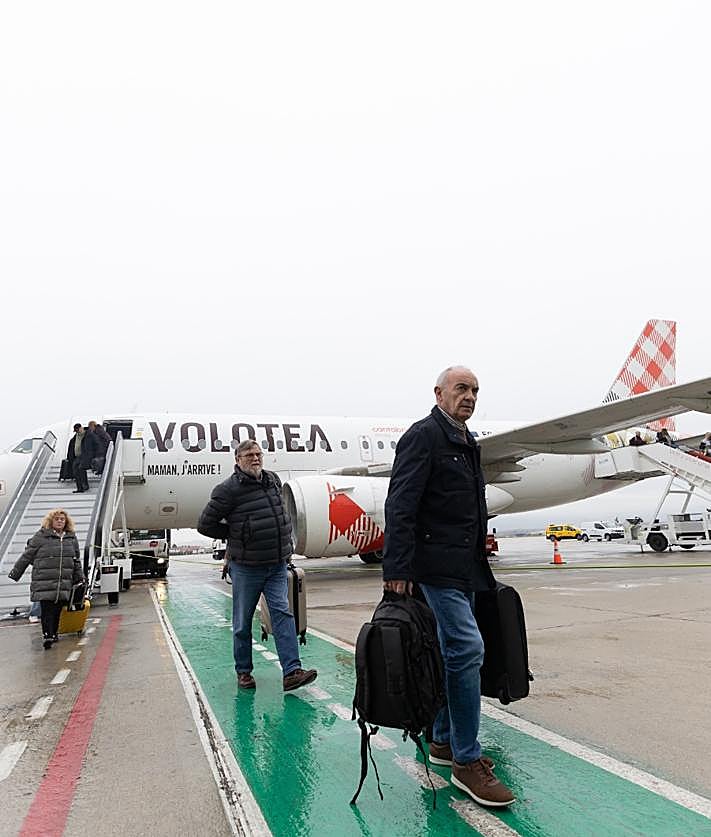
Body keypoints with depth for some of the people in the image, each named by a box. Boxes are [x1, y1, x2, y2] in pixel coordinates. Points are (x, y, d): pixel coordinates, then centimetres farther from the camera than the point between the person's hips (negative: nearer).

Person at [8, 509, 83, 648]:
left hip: (64, 582, 4)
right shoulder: (41, 536, -1)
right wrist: (15, 573, 7)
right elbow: (27, 556, 4)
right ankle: (47, 636, -4)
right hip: (44, 582, -4)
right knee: (46, 609, -7)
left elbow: (76, 560, 20)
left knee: (57, 609, 7)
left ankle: (54, 633, 20)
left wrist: (79, 578, 19)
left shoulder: (71, 538, 13)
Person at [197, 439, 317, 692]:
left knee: (283, 614, -6)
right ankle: (243, 672, 23)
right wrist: (236, 535, -2)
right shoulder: (228, 490, -11)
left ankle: (292, 671, -8)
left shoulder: (274, 481, 8)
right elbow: (205, 525, -5)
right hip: (246, 568, -4)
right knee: (242, 622, 8)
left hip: (277, 566, 4)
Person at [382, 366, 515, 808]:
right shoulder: (423, 435, -10)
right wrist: (397, 569, -22)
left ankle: (444, 741, 27)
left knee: (455, 651, 14)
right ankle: (467, 760, -2)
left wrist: (479, 542, 19)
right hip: (436, 565, -10)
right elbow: (401, 506, -18)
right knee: (467, 648, -12)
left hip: (464, 568, 10)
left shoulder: (466, 442, 19)